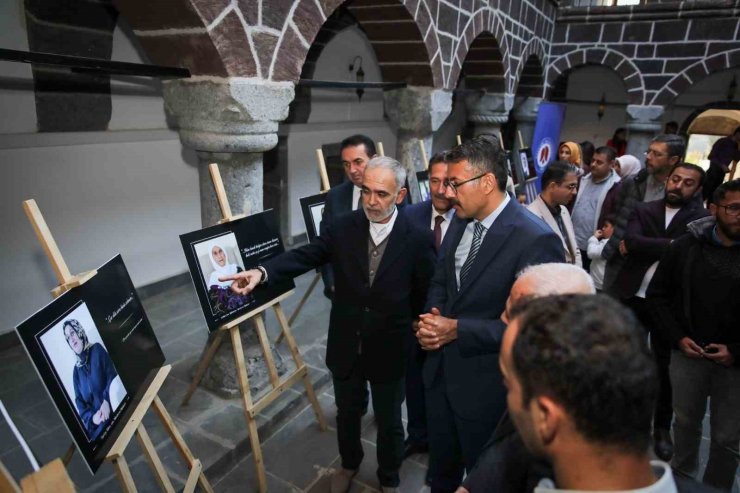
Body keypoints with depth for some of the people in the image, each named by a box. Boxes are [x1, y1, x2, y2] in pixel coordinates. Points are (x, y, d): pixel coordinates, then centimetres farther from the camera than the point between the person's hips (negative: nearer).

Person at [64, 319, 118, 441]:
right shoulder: (76, 370, 14)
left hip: (113, 409, -2)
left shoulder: (97, 349, 5)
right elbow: (79, 400, 10)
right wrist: (91, 417, -9)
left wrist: (107, 400, -18)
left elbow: (112, 374, -3)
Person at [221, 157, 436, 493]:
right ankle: (349, 464, 56)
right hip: (346, 347, 2)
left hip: (390, 351, -2)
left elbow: (426, 295, -9)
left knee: (389, 422, 20)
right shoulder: (342, 227, -10)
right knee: (347, 414, 25)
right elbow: (305, 256, -14)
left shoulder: (418, 239, -16)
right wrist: (263, 272, -31)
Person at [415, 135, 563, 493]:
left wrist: (457, 329, -25)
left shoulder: (535, 240, -24)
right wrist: (430, 319, -10)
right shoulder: (460, 222, 1)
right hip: (440, 370, 7)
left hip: (485, 384, -6)